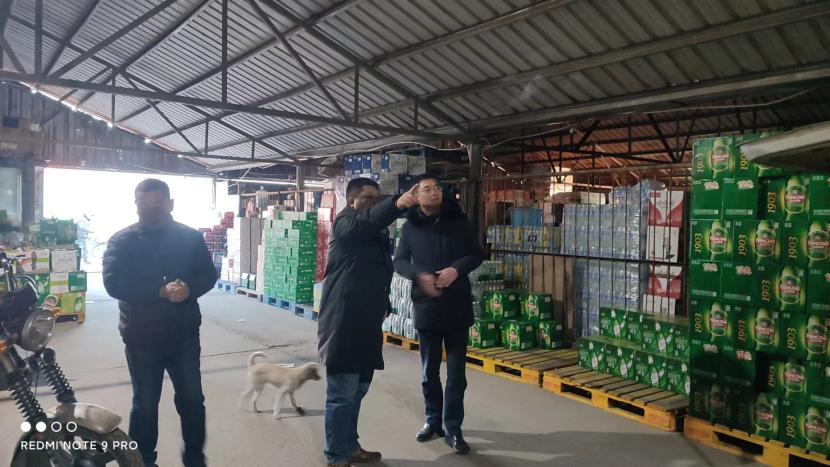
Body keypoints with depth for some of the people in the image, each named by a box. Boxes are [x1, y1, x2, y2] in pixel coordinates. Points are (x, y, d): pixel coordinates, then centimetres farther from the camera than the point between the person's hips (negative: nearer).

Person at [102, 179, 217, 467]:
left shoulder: (191, 237, 1)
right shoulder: (122, 241, -5)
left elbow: (208, 276, 1)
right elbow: (113, 283, -17)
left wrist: (189, 289, -22)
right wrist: (162, 291, -28)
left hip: (184, 335, 2)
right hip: (141, 338, -1)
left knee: (192, 401, 12)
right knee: (144, 405, 12)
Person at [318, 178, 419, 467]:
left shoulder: (375, 233, 20)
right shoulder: (345, 223, -8)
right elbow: (370, 219, -32)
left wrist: (383, 306, 19)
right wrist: (396, 204, -49)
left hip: (365, 323, 9)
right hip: (343, 323, -9)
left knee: (357, 389, 18)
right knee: (342, 394, -3)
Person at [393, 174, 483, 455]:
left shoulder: (458, 221, 1)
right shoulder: (410, 226, 2)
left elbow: (477, 254, 4)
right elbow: (399, 262, 2)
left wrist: (457, 269, -16)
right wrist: (420, 274, -17)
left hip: (457, 306, -1)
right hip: (426, 307, 1)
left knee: (456, 372, 3)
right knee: (429, 371, 13)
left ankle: (453, 428, 14)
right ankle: (434, 420, 30)